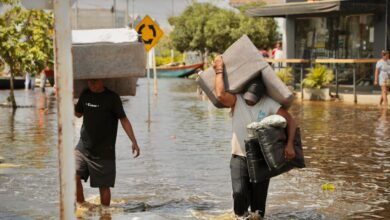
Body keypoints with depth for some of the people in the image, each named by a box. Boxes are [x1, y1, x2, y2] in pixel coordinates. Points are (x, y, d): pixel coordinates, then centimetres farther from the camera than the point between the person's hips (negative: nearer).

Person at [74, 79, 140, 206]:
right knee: (74, 176, -12)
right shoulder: (85, 95, 6)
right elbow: (78, 114, 20)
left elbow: (123, 119, -6)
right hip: (84, 147, 4)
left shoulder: (112, 98, -9)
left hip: (104, 151, -4)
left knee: (103, 185, 2)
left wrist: (134, 142, -11)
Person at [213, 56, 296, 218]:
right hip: (239, 157, -1)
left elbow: (290, 120, -5)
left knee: (259, 197, 7)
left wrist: (290, 145, -15)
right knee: (239, 192, -19)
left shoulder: (269, 104, -3)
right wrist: (219, 71, -19)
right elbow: (220, 95, -27)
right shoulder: (236, 100, -6)